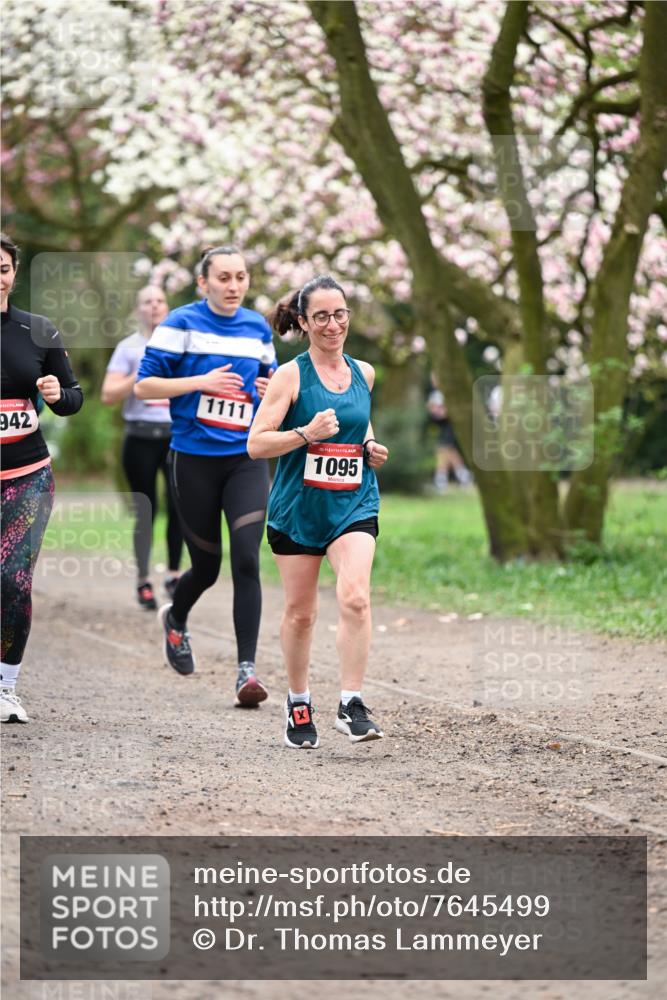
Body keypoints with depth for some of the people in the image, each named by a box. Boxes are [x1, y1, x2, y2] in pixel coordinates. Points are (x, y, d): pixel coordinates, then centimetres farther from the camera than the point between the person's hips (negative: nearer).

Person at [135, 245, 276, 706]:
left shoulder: (258, 327, 9)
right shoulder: (181, 323, -4)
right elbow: (144, 385, -7)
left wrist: (274, 389, 0)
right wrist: (203, 381, -18)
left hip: (247, 459, 2)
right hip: (194, 460, -2)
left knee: (246, 560, -13)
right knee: (207, 565, 7)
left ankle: (247, 668, -11)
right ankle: (176, 620, 42)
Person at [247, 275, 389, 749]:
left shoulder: (363, 373, 8)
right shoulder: (290, 376, -6)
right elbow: (256, 444, -10)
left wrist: (371, 448, 7)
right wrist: (307, 434, -23)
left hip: (354, 506, 2)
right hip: (297, 509, -2)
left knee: (355, 598, -19)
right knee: (300, 612, 7)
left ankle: (352, 705, -15)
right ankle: (299, 705, 25)